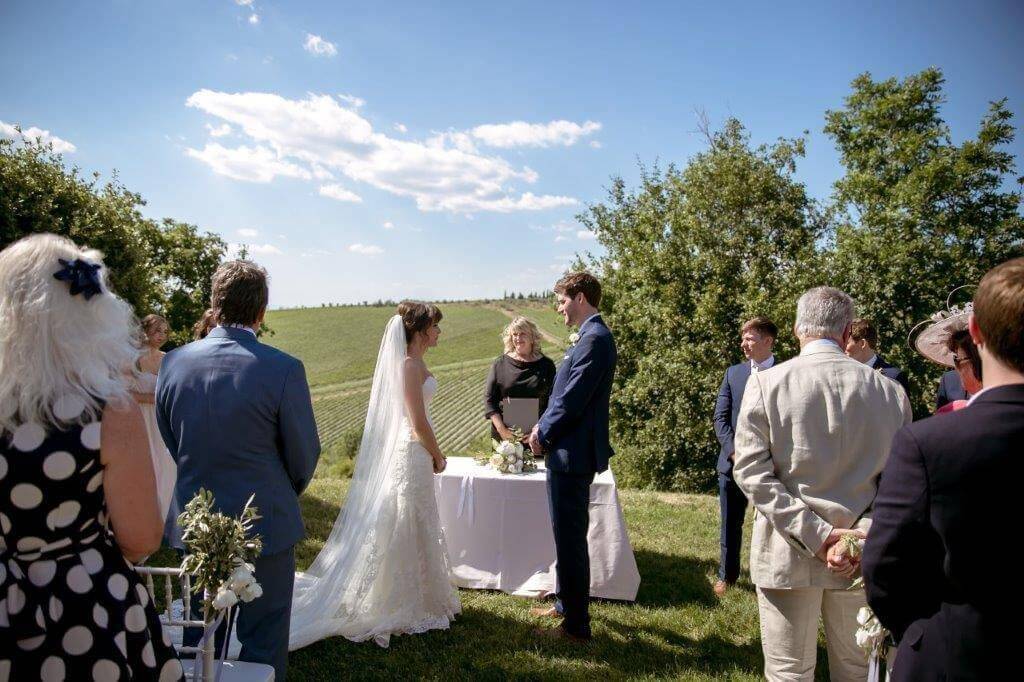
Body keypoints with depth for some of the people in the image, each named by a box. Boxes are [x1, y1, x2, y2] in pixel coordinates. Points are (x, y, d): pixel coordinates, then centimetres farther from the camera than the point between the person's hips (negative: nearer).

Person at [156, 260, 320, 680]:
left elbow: (169, 443, 6)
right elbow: (304, 455, -9)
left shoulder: (173, 362, -6)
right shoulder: (283, 370, -19)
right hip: (264, 525, -4)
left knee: (199, 643, 22)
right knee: (262, 647, 12)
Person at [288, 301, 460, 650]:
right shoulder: (410, 364, -19)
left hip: (406, 452, 10)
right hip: (412, 454, -10)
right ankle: (403, 606, 16)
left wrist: (431, 454, 15)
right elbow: (418, 422, -21)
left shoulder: (410, 361, 11)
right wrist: (438, 457, -9)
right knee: (408, 528, 2)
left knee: (408, 527, 19)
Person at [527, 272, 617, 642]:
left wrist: (543, 435, -8)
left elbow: (572, 400, -21)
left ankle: (576, 625, 15)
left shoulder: (594, 339, -19)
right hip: (570, 451, 10)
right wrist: (544, 426, 6)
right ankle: (568, 605, 36)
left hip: (572, 455, -10)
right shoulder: (591, 336, 13)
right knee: (569, 536, 21)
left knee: (570, 540, 1)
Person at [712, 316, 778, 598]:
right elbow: (720, 418, 4)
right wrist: (734, 450, -8)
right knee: (730, 523, 11)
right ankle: (727, 574, 27)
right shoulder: (733, 373, 7)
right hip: (733, 461, 3)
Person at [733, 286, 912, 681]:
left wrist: (815, 534, -14)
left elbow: (751, 470, -14)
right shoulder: (890, 391, -1)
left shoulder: (765, 383, -8)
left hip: (787, 557, -2)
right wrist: (862, 533, -10)